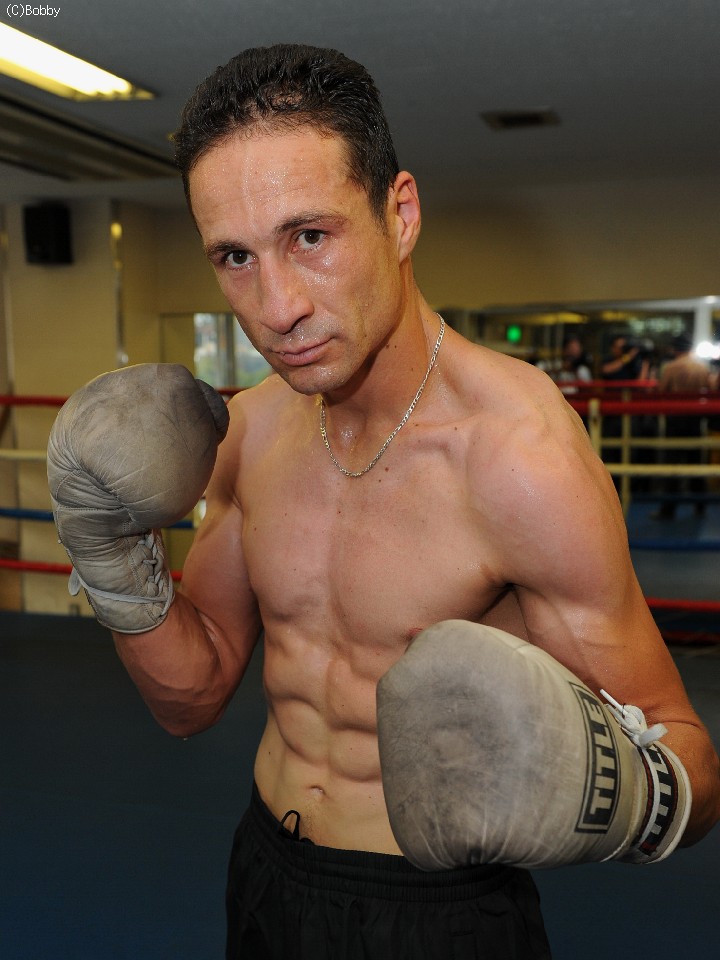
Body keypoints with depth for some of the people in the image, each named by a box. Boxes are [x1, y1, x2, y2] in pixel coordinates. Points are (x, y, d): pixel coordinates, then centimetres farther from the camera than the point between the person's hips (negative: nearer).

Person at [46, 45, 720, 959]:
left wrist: (625, 799, -39)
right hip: (265, 877, 7)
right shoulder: (252, 429, -6)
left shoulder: (521, 455, -26)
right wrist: (119, 568, -14)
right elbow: (194, 695, 3)